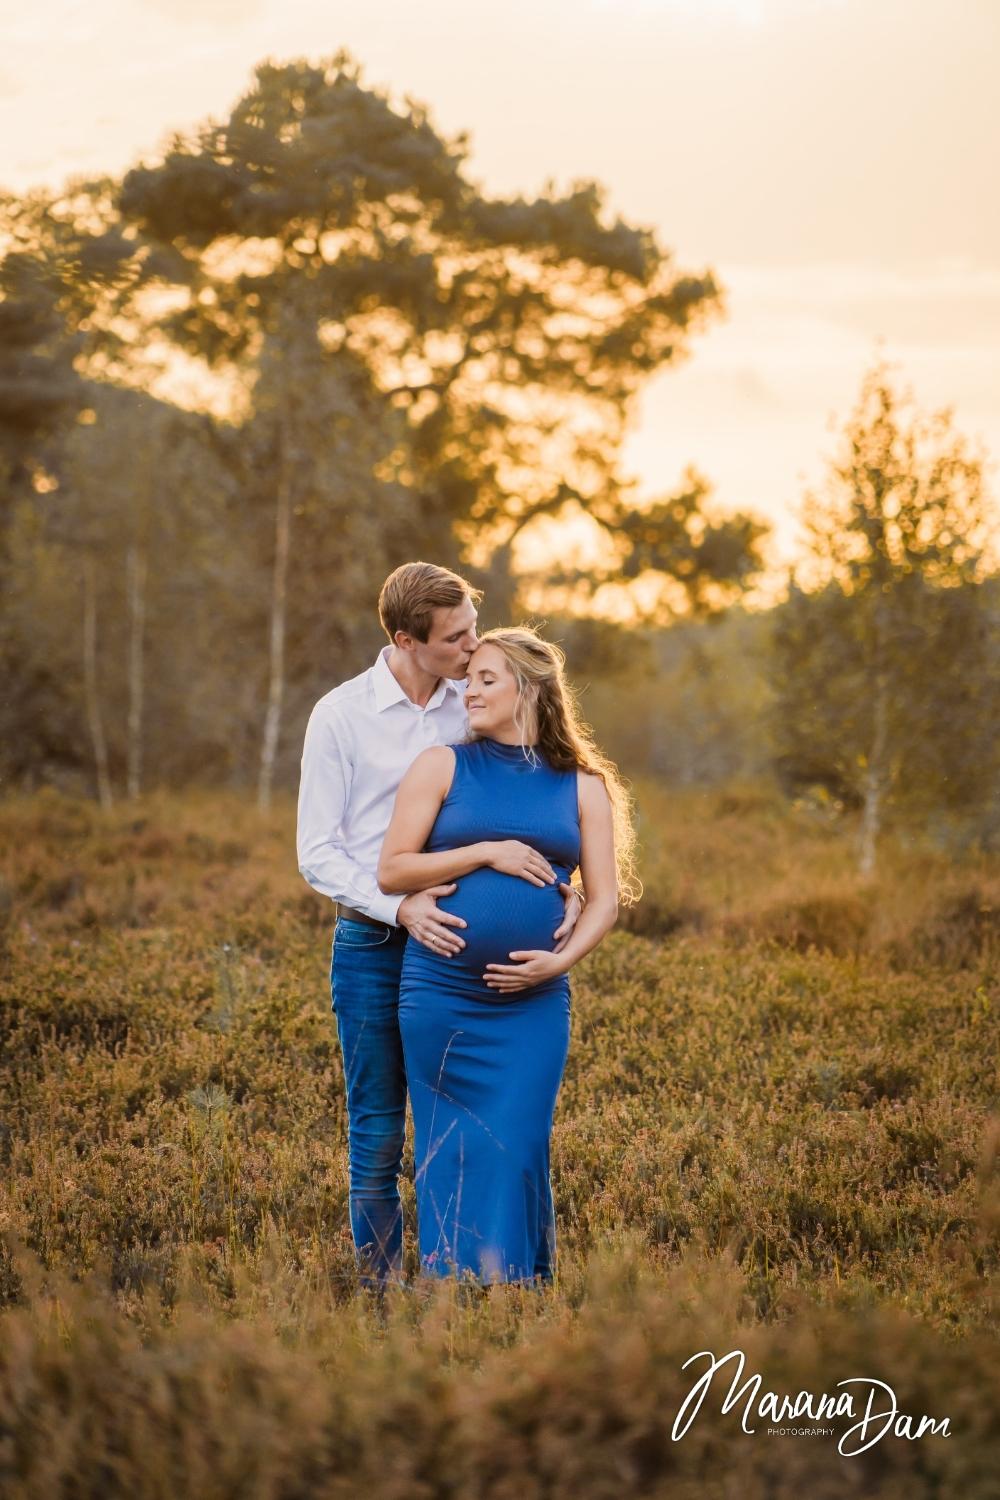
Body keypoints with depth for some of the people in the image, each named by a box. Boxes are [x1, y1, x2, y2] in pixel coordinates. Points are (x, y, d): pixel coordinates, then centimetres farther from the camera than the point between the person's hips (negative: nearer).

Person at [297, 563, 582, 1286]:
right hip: (374, 946, -2)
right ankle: (381, 1277, 18)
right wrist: (401, 907, -20)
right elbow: (318, 853, -5)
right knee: (379, 1129, 6)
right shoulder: (341, 715, -5)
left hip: (461, 939, 2)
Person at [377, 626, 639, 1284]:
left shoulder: (583, 787, 8)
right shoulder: (442, 766, 4)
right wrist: (485, 853, -10)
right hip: (441, 997, 0)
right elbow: (392, 871, -1)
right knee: (450, 1153, 4)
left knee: (514, 1150, -2)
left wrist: (560, 960, -10)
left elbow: (605, 898, 7)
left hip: (533, 1003, 0)